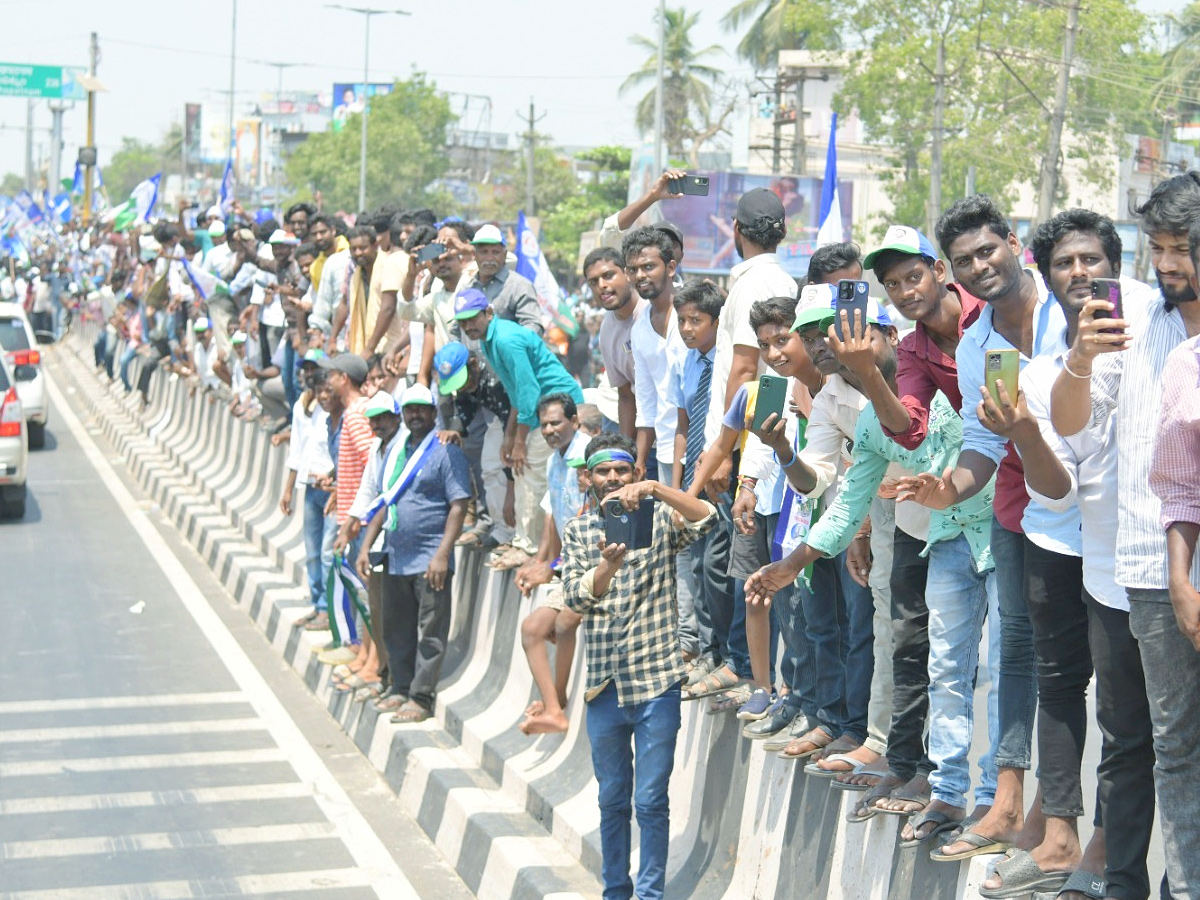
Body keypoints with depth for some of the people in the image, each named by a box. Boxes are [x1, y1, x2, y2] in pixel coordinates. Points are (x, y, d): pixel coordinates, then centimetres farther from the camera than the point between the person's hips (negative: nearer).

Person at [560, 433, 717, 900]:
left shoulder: (658, 518, 2)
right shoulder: (578, 530, 8)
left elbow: (706, 518, -18)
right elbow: (575, 597, -5)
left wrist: (654, 489, -30)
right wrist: (608, 566, -24)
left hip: (656, 680, -3)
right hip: (604, 682, 3)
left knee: (651, 802, -2)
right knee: (612, 799, 12)